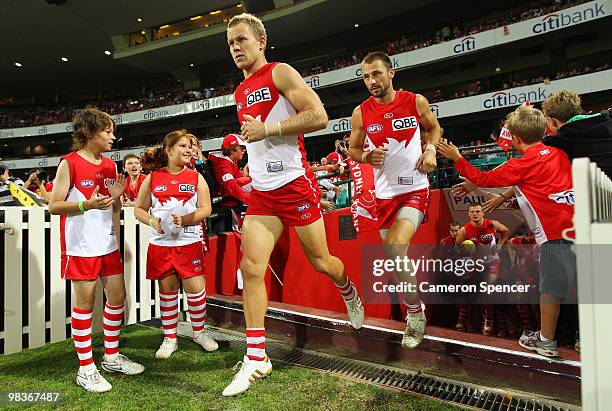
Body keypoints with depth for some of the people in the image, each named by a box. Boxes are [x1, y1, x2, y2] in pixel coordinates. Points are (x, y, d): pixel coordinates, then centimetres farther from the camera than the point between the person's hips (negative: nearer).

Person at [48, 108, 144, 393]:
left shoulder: (110, 165, 11)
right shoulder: (69, 163, -8)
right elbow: (54, 206, -9)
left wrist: (116, 196, -3)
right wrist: (87, 204, -22)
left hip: (108, 244, 7)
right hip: (81, 246, -6)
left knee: (118, 296, 9)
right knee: (85, 302, 1)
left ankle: (111, 357, 27)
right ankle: (86, 369, 15)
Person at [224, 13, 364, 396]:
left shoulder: (280, 73, -4)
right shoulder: (240, 92, 18)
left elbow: (319, 116, -17)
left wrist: (266, 129, -18)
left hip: (294, 184, -6)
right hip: (261, 193, 6)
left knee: (320, 261, 7)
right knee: (251, 268, -5)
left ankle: (351, 294, 42)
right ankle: (256, 357, 4)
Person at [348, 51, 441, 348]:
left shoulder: (416, 102, -4)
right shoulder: (361, 112, -2)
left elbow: (433, 127, 15)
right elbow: (352, 149, 9)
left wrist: (431, 149, -5)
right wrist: (367, 157, -13)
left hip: (415, 189, -3)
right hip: (385, 193, 3)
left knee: (395, 248, -23)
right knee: (394, 256, 11)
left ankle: (414, 312, -1)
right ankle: (416, 309, 36)